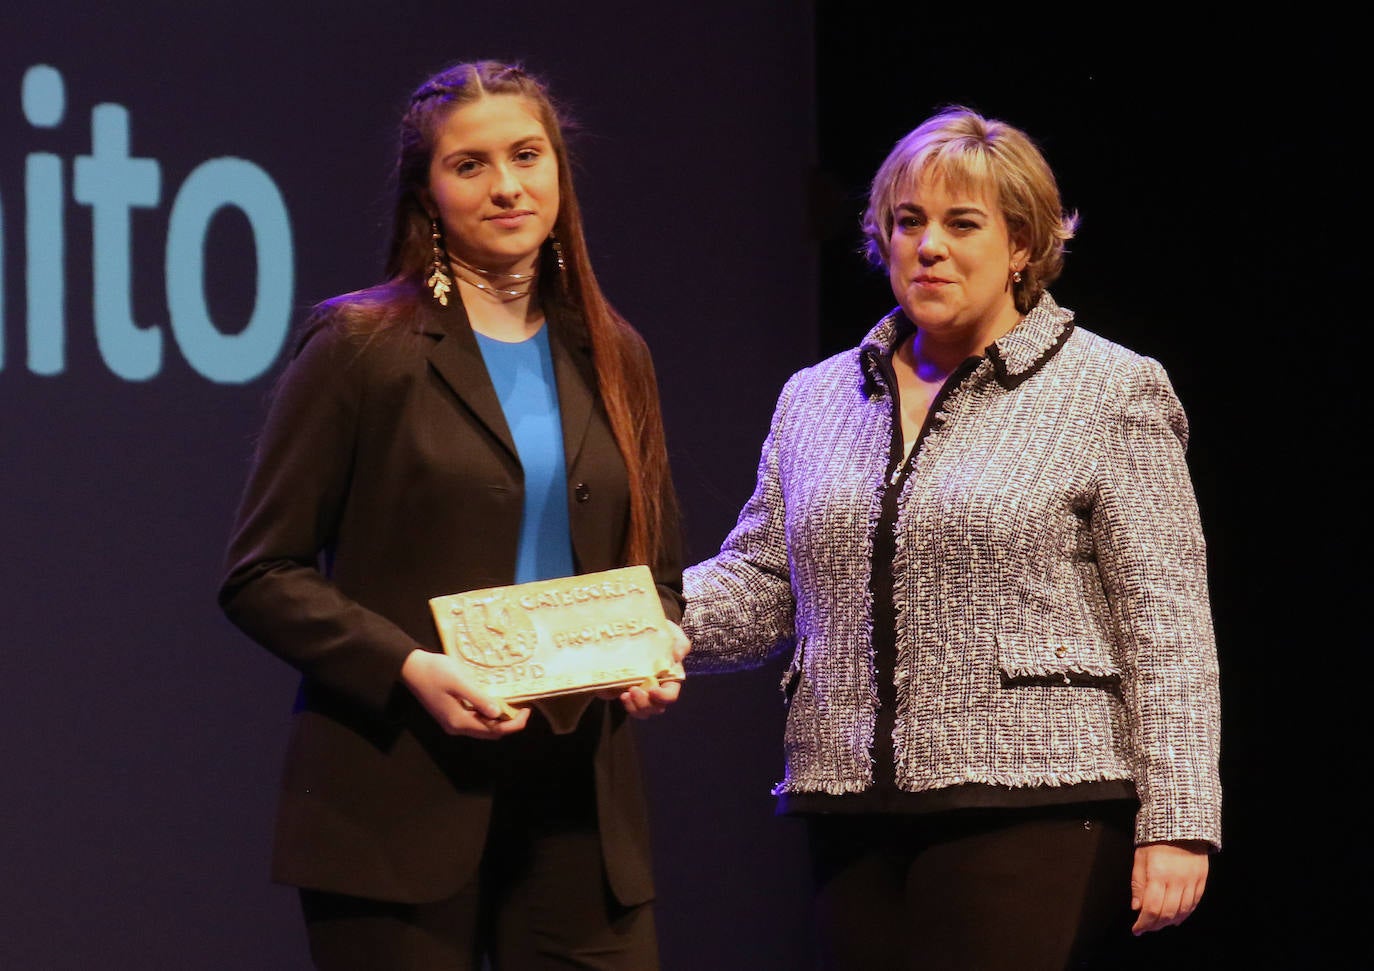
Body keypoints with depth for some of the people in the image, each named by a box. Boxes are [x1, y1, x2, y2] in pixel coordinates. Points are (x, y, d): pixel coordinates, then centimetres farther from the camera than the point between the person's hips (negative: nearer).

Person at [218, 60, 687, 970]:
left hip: (582, 801, 4)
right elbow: (261, 574, -4)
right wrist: (408, 668, -17)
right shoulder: (362, 345, -1)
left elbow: (659, 571, 21)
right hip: (400, 807, -4)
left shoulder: (613, 358, 14)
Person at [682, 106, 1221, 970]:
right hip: (851, 813, 5)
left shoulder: (1114, 393, 1)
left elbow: (1167, 635, -3)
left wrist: (1176, 826, -10)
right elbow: (758, 587, 14)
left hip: (1033, 810, -5)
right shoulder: (817, 398, 17)